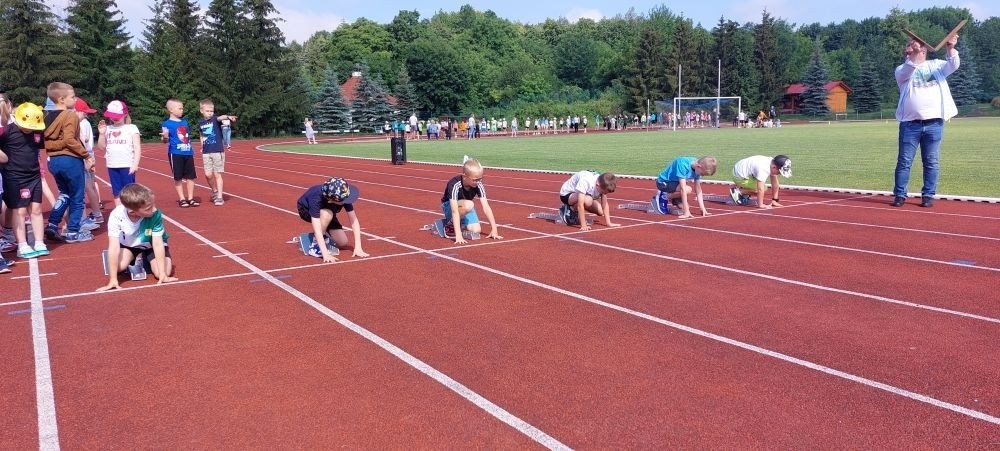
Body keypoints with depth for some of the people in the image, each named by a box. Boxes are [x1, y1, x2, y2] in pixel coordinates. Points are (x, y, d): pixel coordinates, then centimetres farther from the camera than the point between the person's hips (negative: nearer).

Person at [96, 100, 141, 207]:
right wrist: (101, 133, -1)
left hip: (127, 166, -4)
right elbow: (101, 147, 12)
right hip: (112, 166, 4)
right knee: (117, 193, 10)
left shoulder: (131, 128, -2)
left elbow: (137, 148, -6)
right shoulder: (107, 129, 10)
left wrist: (135, 164, -15)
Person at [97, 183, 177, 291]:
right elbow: (114, 247, -33)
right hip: (128, 245, 1)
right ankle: (134, 260, 9)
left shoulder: (155, 215, -36)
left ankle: (143, 261, 12)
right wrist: (113, 280, -34)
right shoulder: (116, 215, -33)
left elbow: (158, 244, -30)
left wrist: (163, 274, -33)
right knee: (118, 266, -26)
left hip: (150, 245, 0)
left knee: (160, 272, -21)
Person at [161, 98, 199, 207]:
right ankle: (182, 199, 10)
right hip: (175, 153, -6)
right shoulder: (167, 123, -6)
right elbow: (165, 140, -9)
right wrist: (165, 137, -31)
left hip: (188, 153, 6)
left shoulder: (184, 121, 12)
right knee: (178, 177, 2)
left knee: (191, 176, 7)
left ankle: (190, 198, 16)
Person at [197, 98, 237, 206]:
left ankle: (219, 197, 4)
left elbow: (220, 118, -29)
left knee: (217, 174, -2)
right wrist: (202, 147, 15)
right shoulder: (200, 123, 7)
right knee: (208, 174, 0)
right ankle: (215, 191, 26)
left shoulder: (215, 119, -6)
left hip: (218, 151, -3)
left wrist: (228, 117, -50)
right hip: (206, 152, 4)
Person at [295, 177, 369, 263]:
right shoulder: (316, 199, -43)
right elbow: (317, 228, -48)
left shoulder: (344, 196, -32)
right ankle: (316, 244, -20)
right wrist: (325, 254, -55)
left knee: (343, 244, -9)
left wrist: (358, 248, -35)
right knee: (327, 213, -38)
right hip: (306, 210, -4)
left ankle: (324, 236, 20)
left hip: (328, 213, 4)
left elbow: (354, 221, -28)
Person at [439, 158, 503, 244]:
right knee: (468, 205, -37)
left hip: (466, 208, 5)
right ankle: (449, 226, -14)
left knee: (476, 230, -17)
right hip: (449, 206, -5)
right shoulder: (454, 185, -35)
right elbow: (454, 210, -42)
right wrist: (458, 235, -49)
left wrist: (494, 229, -28)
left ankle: (459, 225, 12)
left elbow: (486, 207, -22)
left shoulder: (478, 185, -22)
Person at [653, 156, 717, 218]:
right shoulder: (683, 165, -33)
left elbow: (698, 189, -3)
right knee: (687, 189, -29)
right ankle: (664, 197, -8)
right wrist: (686, 211, -35)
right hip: (663, 183, -7)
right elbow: (683, 189, -35)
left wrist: (703, 209, -8)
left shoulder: (697, 167, -10)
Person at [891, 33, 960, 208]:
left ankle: (928, 195, 9)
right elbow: (907, 70, -15)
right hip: (910, 124, -1)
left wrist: (950, 47, -20)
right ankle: (900, 195, 5)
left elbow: (953, 65, -3)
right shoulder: (902, 70, 7)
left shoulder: (936, 65, 13)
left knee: (931, 162, 4)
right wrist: (913, 53, -31)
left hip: (934, 123, 2)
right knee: (904, 161, 0)